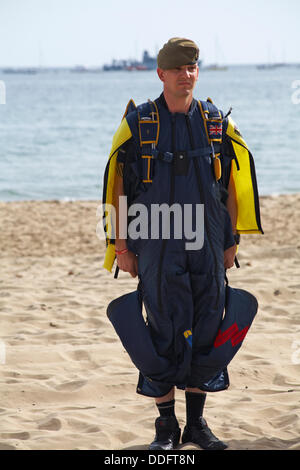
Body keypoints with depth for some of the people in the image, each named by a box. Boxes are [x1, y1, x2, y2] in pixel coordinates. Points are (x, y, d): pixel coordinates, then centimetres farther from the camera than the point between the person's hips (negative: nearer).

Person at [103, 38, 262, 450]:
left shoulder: (216, 123, 7)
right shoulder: (138, 123, -1)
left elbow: (230, 185, 11)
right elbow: (118, 187, 0)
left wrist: (231, 242, 7)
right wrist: (121, 245, -4)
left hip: (207, 246, 3)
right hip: (157, 247, -3)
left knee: (206, 332, 5)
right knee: (165, 335, -2)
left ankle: (197, 423, 16)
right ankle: (166, 427, 9)